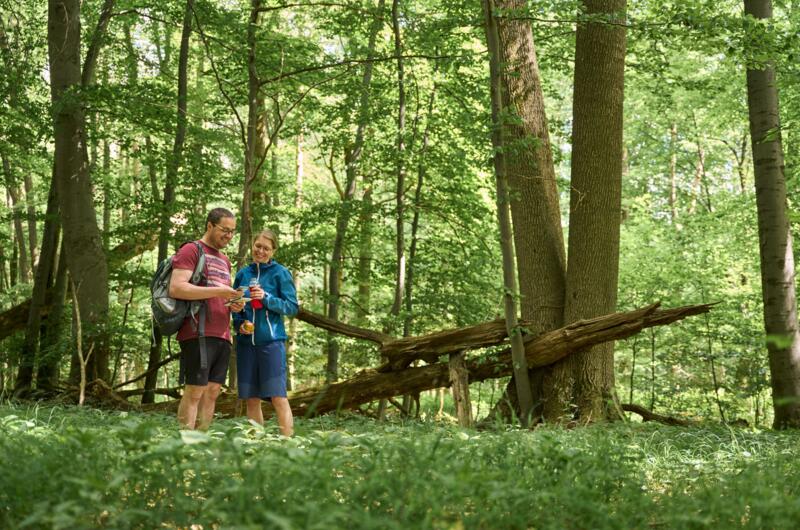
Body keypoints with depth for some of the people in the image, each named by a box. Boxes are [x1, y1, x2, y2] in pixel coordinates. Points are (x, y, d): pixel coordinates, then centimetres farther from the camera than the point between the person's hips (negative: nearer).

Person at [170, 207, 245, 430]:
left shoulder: (224, 260, 25)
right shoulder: (191, 251, -1)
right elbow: (176, 288, -13)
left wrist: (233, 304, 10)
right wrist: (217, 291, -17)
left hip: (222, 336, 8)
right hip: (198, 334, -8)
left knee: (212, 392, 4)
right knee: (194, 391, -10)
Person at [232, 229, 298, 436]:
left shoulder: (280, 273, 1)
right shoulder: (243, 274, 12)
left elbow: (292, 307, -2)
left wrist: (266, 298, -15)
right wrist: (239, 324, -1)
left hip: (271, 341, -4)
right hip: (246, 342, 4)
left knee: (278, 396, -10)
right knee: (251, 398, 5)